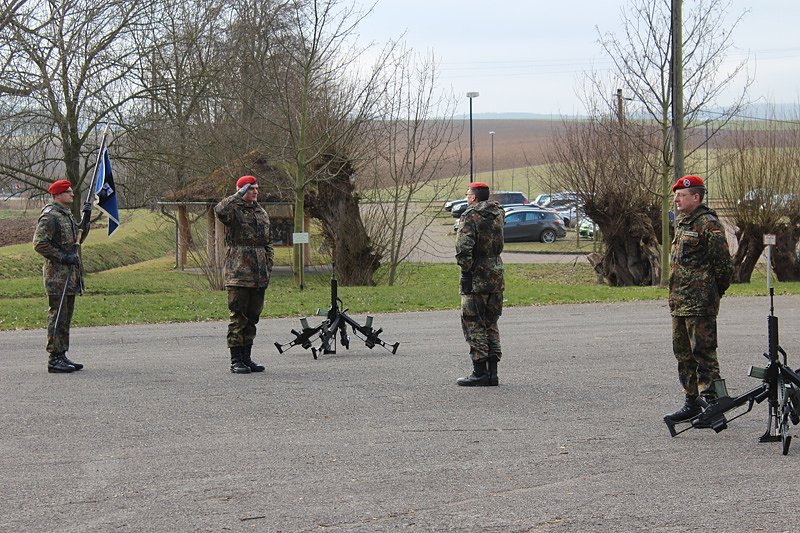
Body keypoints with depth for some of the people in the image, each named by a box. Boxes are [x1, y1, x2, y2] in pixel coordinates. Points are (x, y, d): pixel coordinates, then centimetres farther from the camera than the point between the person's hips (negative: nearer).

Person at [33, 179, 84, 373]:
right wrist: (63, 257, -20)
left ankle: (62, 356, 17)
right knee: (57, 316, -8)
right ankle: (54, 359, -7)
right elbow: (39, 244, -20)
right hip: (57, 273, -10)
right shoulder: (50, 216, -14)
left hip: (70, 273, 10)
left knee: (66, 316, 12)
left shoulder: (68, 215, 17)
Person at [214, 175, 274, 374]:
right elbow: (220, 210, -29)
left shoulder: (262, 214, 17)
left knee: (252, 317, 11)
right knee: (238, 317, -6)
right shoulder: (234, 210, -4)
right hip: (238, 273, -7)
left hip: (259, 276, 7)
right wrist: (238, 196, -20)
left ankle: (246, 357, 19)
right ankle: (236, 360, -3)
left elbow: (268, 243, 23)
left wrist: (269, 266, 13)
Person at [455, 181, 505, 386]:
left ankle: (480, 372, -3)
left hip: (477, 277, -7)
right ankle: (492, 371, 14)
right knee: (490, 323, 15)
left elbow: (464, 248, -22)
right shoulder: (498, 214, 10)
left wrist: (465, 270, -14)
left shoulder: (470, 217, -12)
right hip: (497, 275, 7)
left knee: (473, 324, -1)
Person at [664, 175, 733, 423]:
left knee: (703, 353, -9)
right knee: (683, 353, 14)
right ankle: (692, 403, 21)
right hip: (679, 302, 10)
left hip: (700, 303, -10)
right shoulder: (681, 223, 17)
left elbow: (724, 263, -14)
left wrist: (715, 291, -5)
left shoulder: (708, 224, -12)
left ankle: (711, 401, -7)